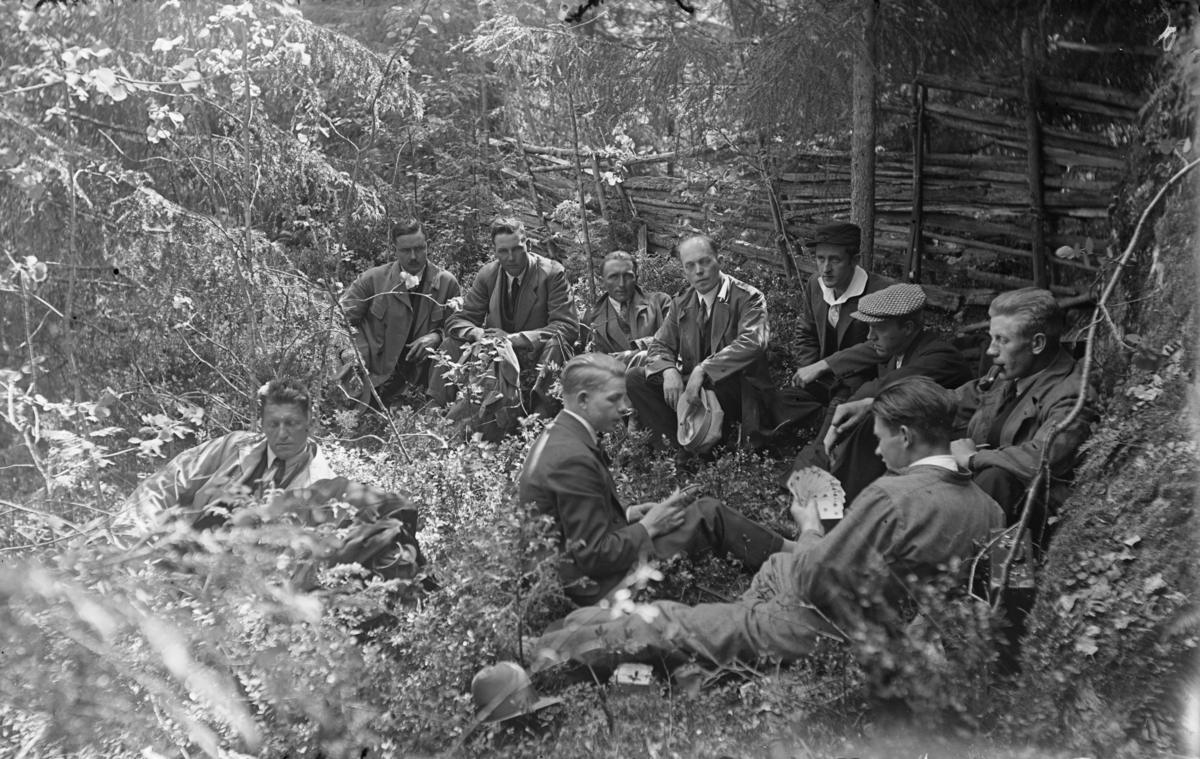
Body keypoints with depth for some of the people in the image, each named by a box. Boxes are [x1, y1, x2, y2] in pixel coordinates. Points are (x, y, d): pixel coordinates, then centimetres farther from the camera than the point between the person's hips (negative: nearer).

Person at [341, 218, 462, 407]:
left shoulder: (447, 283, -1)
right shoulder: (372, 279, -3)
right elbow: (342, 319, 0)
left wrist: (437, 337, -16)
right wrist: (354, 352, -18)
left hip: (421, 375, 1)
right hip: (376, 370, -1)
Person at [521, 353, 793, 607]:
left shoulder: (557, 435, 4)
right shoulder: (572, 459, -28)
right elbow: (595, 557, -25)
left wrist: (626, 514, 6)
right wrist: (648, 527, -12)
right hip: (594, 586, -9)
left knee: (707, 510, 11)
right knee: (709, 514, -4)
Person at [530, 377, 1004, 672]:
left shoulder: (893, 494, -27)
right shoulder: (986, 506, -5)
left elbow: (813, 579, -21)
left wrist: (810, 529, -1)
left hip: (826, 634, -8)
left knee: (664, 623, 3)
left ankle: (551, 654, 19)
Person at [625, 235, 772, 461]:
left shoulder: (748, 298, -8)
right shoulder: (680, 303, 10)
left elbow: (752, 343, -24)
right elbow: (660, 346, 7)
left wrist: (703, 370, -35)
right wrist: (669, 370, -19)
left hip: (738, 389, -5)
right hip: (689, 383, 6)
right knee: (634, 377, -12)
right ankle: (681, 443, -12)